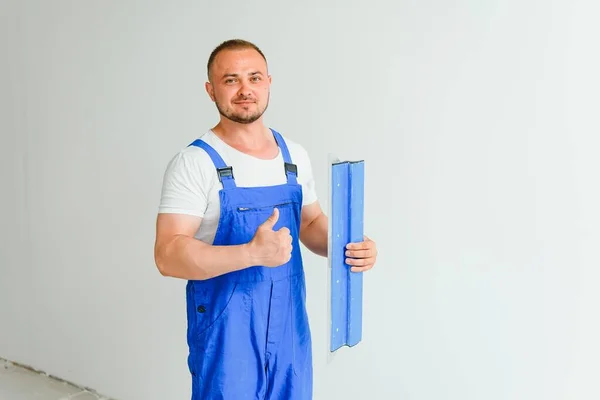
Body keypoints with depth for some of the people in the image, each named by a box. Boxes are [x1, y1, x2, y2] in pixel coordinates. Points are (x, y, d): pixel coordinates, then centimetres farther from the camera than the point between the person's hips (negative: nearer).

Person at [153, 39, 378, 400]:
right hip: (226, 332, -5)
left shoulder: (295, 155, 5)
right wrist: (252, 253, -33)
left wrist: (345, 247, -6)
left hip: (290, 326, 5)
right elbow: (168, 255, -20)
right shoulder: (195, 163, -14)